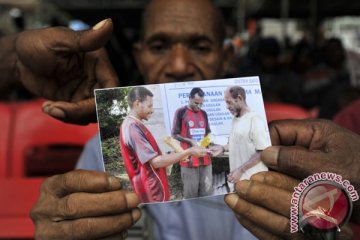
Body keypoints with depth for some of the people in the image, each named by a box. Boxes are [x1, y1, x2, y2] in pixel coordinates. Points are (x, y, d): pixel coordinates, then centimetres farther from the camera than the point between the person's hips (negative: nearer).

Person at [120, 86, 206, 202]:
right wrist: (188, 152, -22)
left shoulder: (133, 125, 10)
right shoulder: (133, 128, -22)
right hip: (152, 191, -10)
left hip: (152, 188, 10)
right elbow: (155, 162, -25)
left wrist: (176, 156, 11)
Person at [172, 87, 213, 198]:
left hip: (205, 158, 5)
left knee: (207, 192, 8)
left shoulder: (203, 113, 13)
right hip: (189, 159, -5)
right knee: (190, 193, 0)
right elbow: (174, 135, -3)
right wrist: (190, 141, -15)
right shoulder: (180, 112, -3)